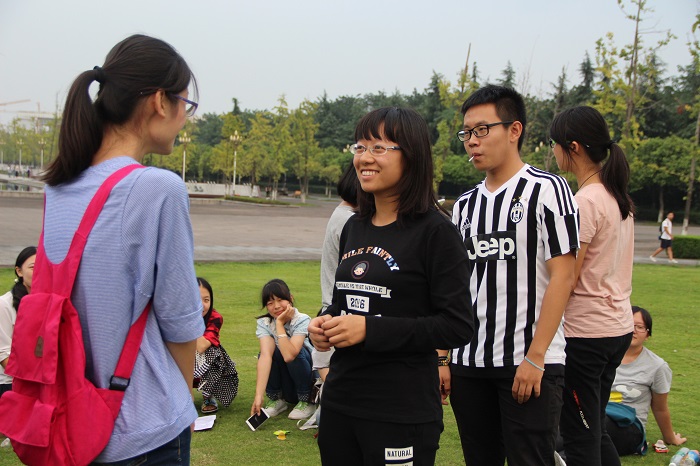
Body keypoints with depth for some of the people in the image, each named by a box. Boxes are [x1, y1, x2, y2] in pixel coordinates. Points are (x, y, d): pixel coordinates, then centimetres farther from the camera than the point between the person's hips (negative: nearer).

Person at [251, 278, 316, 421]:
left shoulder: (302, 320, -22)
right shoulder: (264, 323, -13)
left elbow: (289, 355, -37)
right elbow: (265, 356, -29)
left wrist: (279, 323, -32)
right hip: (283, 383, 3)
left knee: (296, 351, -31)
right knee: (270, 351, -25)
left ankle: (306, 401, -10)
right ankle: (275, 399, -3)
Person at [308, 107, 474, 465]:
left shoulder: (434, 231, -11)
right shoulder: (353, 228, 9)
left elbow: (457, 326, -15)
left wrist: (370, 329, -21)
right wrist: (325, 324, -2)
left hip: (402, 412, -6)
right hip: (339, 401, 6)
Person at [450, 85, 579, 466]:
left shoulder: (546, 189, -5)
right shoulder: (464, 205, 12)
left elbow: (561, 277, -10)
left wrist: (534, 357, -15)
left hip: (532, 364, -5)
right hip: (469, 364, 6)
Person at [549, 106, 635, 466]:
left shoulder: (586, 201, -17)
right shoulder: (619, 197, 10)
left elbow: (565, 281, -18)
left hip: (585, 333, -9)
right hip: (618, 325, 9)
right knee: (595, 431, 20)